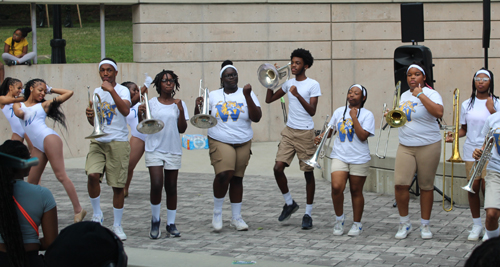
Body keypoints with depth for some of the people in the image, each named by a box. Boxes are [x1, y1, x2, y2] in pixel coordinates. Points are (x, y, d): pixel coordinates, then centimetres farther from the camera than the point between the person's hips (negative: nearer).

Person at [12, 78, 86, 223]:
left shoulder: (44, 105, 13)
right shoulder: (18, 105, 20)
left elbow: (68, 93, 14)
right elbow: (19, 113, -6)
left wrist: (51, 90, 19)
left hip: (49, 139, -4)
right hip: (37, 146, 4)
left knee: (61, 176, -12)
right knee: (31, 182, 4)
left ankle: (78, 210, -14)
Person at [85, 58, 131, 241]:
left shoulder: (122, 90, -4)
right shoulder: (97, 92, 13)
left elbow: (125, 111, -24)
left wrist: (111, 90, -28)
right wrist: (90, 117, -4)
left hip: (118, 142, -4)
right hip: (98, 142, 4)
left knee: (118, 186, 1)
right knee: (93, 175, -20)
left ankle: (117, 225, 15)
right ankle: (97, 214, 1)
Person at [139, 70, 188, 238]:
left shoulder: (179, 104, 6)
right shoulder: (151, 103, 3)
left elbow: (182, 129, -1)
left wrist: (181, 110, -13)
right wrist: (140, 114, -16)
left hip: (173, 150, 2)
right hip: (154, 149, -1)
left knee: (171, 188, 5)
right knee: (156, 185, -12)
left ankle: (171, 224, 14)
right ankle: (155, 220, 7)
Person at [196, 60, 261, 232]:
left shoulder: (246, 94, 2)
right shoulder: (213, 96, 5)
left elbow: (256, 118, -11)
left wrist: (247, 96, -19)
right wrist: (198, 107, -16)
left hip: (243, 143, 1)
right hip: (220, 142, -1)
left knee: (237, 179, 8)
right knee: (224, 174, -20)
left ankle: (236, 218, 19)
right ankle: (217, 212, 0)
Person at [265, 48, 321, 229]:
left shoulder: (313, 85, -4)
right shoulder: (289, 83, 11)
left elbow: (312, 111, -11)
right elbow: (269, 100, 14)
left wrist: (298, 95, -21)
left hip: (306, 133, -5)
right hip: (289, 132, 5)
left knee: (308, 173, 1)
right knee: (278, 168, -8)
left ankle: (308, 214, 10)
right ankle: (289, 203, 14)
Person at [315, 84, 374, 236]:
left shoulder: (367, 115, -3)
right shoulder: (339, 112, 10)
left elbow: (363, 136, -13)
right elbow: (331, 130, 17)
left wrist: (354, 117, -13)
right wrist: (321, 137, -3)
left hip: (359, 159, -2)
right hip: (339, 156, 2)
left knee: (356, 191, 6)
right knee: (336, 187, -15)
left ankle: (357, 224, 21)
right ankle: (339, 219, 6)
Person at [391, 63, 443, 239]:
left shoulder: (430, 94, -6)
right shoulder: (404, 96, 14)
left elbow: (438, 113, -27)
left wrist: (420, 94, -20)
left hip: (428, 146, -5)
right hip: (405, 147, 5)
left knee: (426, 186, 3)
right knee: (400, 184, -9)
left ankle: (425, 225, 16)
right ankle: (404, 223, 7)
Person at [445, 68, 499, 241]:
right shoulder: (467, 105, 10)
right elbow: (464, 129, 13)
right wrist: (454, 136, -6)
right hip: (471, 149, 3)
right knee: (473, 187, 1)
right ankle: (476, 225, 15)